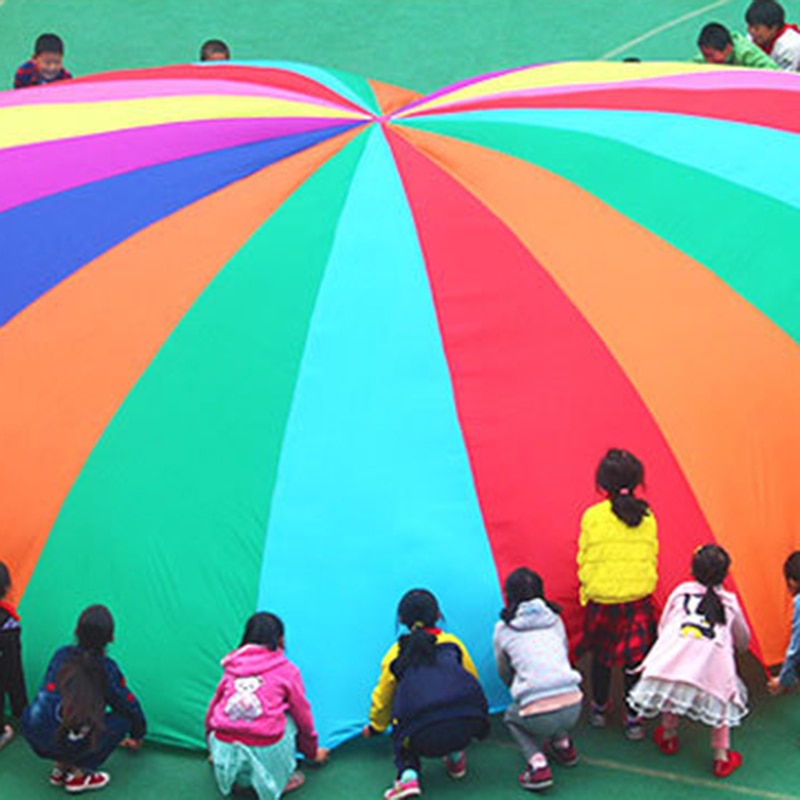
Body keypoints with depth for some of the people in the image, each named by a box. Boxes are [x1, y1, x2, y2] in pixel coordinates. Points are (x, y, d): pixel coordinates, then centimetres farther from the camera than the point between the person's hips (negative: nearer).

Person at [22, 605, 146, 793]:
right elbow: (130, 706, 14)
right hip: (68, 745, -6)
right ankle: (78, 774, 8)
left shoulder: (61, 655, 11)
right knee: (123, 719, 9)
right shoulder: (106, 669, -1)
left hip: (34, 739, 6)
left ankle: (61, 767, 21)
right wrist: (137, 736, 37)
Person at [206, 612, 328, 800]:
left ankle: (239, 778, 18)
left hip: (224, 750, 3)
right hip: (265, 755, -3)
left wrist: (213, 750, 43)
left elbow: (213, 709, 26)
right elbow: (303, 716, 21)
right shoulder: (287, 670, 9)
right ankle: (281, 779, 13)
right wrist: (313, 751, 38)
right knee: (290, 717, 23)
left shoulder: (232, 667, 16)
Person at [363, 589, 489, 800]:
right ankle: (456, 759, 31)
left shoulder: (396, 654, 21)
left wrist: (375, 727, 54)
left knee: (400, 734, 31)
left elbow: (382, 697, 33)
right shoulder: (452, 643, 24)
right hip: (467, 726, 2)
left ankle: (407, 776, 5)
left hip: (425, 738, -2)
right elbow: (473, 678, 39)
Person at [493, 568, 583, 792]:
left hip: (539, 718, -4)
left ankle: (538, 765, 7)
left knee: (512, 717, 30)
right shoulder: (555, 620, 14)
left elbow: (504, 673, 22)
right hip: (573, 709, 4)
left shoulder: (503, 629, 7)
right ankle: (564, 747, 31)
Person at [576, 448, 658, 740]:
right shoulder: (646, 517, -4)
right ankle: (633, 719, 13)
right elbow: (652, 558, 4)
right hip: (638, 600, 1)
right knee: (635, 658, 9)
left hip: (601, 598, 0)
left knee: (601, 655, 18)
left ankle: (599, 708, 33)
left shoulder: (593, 516, -10)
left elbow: (584, 559, -2)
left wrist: (587, 588, 13)